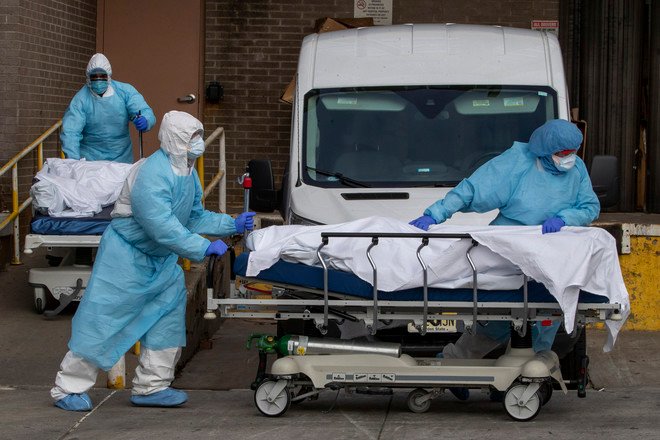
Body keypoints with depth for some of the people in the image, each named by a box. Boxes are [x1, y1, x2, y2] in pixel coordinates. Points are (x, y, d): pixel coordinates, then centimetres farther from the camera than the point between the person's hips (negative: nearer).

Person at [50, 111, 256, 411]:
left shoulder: (186, 172, 4)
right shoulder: (152, 176, -28)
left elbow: (195, 217, 14)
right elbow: (163, 228, -33)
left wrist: (233, 225, 4)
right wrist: (204, 248, -31)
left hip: (160, 258, 10)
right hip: (126, 254, -10)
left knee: (168, 312, 5)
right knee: (103, 317, -7)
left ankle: (150, 387, 13)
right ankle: (68, 389, 2)